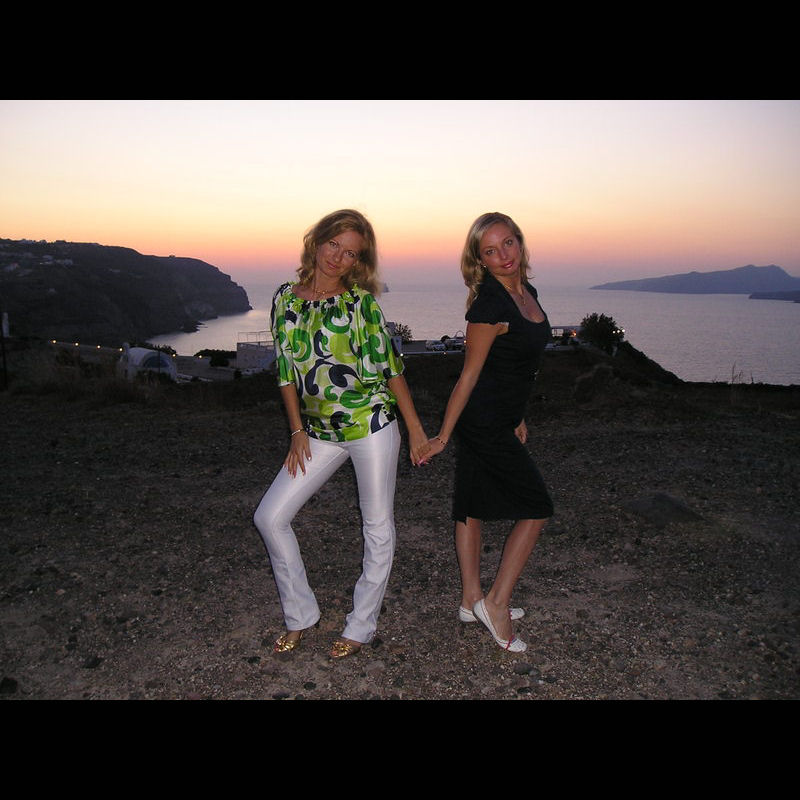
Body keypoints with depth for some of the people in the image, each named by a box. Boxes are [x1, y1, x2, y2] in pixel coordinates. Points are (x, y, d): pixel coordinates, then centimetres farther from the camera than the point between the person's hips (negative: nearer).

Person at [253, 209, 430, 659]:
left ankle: (362, 627, 25)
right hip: (319, 432, 4)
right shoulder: (286, 299, 6)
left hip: (372, 423, -4)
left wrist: (416, 430, -3)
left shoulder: (362, 301, -4)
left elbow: (390, 366, -3)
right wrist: (297, 430, 5)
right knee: (270, 517, 3)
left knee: (378, 526, 6)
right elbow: (286, 371, 9)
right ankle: (301, 614, 21)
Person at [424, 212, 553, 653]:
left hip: (500, 420, 8)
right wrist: (442, 436, -11)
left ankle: (472, 600, 29)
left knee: (472, 507, 16)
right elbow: (470, 375, -17)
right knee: (536, 508, 1)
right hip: (484, 423, -8)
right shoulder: (490, 306, -21)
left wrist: (517, 417, 22)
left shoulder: (528, 293, 7)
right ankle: (496, 603, 9)